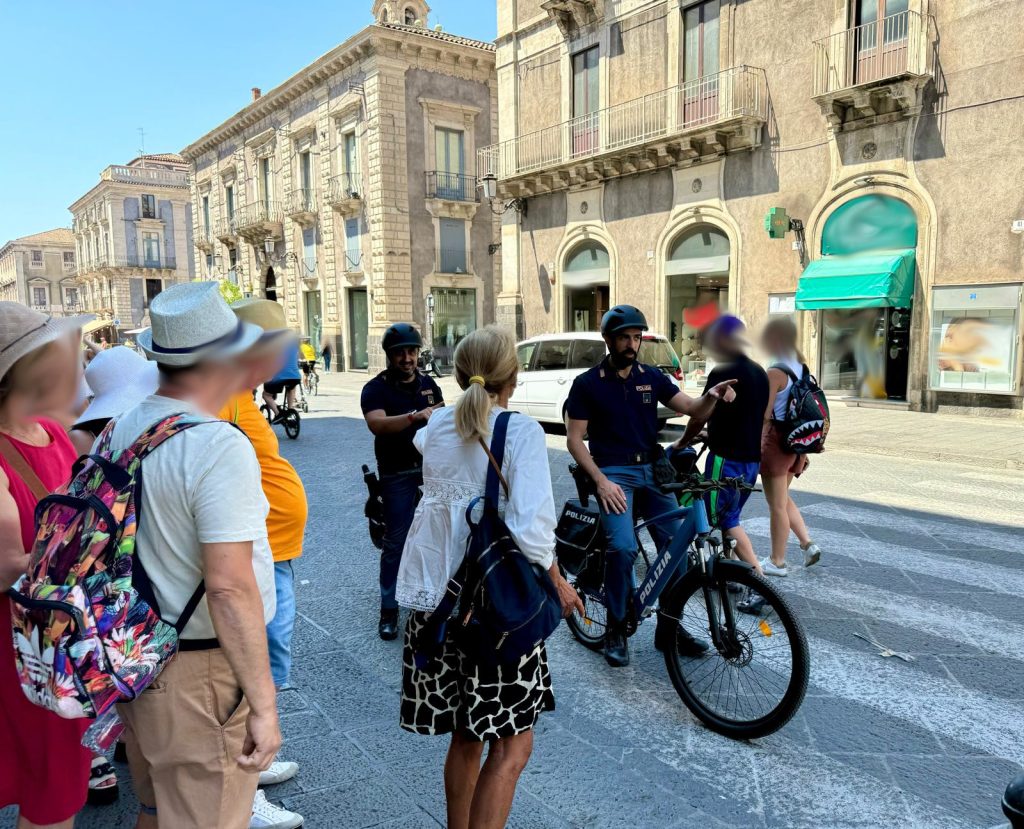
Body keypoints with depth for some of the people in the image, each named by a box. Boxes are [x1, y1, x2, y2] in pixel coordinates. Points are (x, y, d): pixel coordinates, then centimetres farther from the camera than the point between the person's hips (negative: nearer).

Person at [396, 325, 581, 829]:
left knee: (465, 736, 22)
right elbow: (531, 531, -23)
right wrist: (558, 584, -5)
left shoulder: (437, 425, 4)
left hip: (434, 596, 6)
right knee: (512, 745, 9)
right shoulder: (522, 432, -14)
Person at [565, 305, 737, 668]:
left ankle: (669, 628, 13)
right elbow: (575, 440, -4)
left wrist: (712, 396, -20)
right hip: (613, 473, -4)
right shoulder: (587, 384, -2)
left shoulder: (652, 377, 8)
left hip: (652, 470, 4)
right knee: (623, 546, -21)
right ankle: (616, 630, -1)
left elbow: (693, 410, 3)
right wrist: (601, 481, -15)